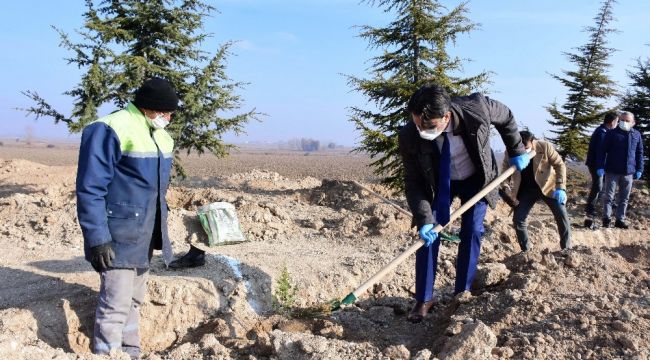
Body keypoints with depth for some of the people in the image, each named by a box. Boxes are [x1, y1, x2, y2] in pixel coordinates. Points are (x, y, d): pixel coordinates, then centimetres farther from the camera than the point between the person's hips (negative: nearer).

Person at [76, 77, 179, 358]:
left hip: (143, 236, 9)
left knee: (134, 300, 17)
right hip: (118, 237, -9)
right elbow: (89, 188, -18)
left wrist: (159, 231, 20)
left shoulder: (160, 136, 11)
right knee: (116, 302, -8)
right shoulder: (111, 130, -17)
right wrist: (98, 238, -21)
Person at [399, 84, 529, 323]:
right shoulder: (409, 136, -34)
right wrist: (424, 219, -34)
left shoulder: (477, 108, -34)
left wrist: (517, 151, -2)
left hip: (476, 179, 1)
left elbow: (506, 117, -9)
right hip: (439, 183, 0)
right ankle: (424, 299, 3)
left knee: (472, 231, -6)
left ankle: (462, 293, 9)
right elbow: (414, 183, -23)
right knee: (428, 233, -9)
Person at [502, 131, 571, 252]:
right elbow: (506, 171, 1)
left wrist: (560, 188, -23)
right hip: (527, 189, 2)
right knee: (518, 218, -5)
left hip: (548, 186, -2)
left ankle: (567, 249, 11)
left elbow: (559, 165, -15)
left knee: (561, 215, -6)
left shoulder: (545, 147, -23)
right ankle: (525, 250, 12)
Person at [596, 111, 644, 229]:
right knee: (609, 196, 0)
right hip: (612, 171, -3)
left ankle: (620, 220, 15)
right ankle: (606, 219, 7)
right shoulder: (612, 133, -2)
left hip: (628, 172, 3)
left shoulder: (637, 135, 7)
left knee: (624, 198, 8)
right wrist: (600, 167, -10)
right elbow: (602, 151, -2)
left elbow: (639, 153, 12)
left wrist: (639, 169, 6)